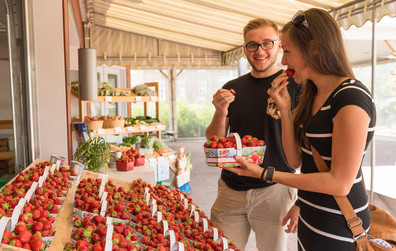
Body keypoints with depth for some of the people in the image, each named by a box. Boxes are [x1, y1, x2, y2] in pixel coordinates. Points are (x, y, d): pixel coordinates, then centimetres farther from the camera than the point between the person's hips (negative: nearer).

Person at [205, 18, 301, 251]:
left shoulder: (294, 85, -5)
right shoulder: (232, 88, 6)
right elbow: (213, 141, 8)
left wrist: (299, 203, -10)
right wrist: (220, 113, -13)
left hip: (275, 190, -3)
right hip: (230, 190, 3)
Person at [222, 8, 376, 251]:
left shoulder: (352, 98, -21)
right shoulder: (313, 95, 6)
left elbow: (340, 183, -23)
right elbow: (296, 160, 3)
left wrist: (266, 174, -23)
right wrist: (285, 110, -7)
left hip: (337, 227, -7)